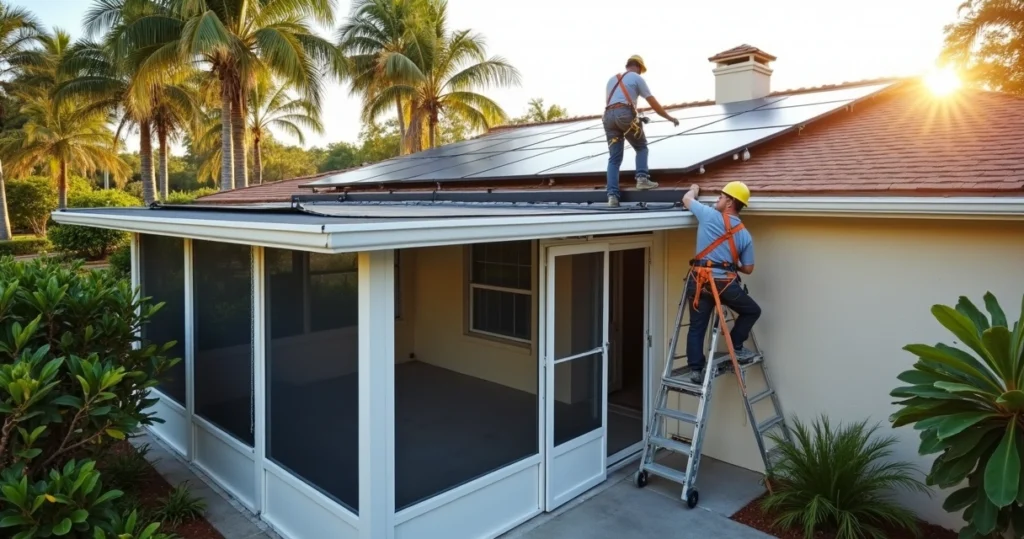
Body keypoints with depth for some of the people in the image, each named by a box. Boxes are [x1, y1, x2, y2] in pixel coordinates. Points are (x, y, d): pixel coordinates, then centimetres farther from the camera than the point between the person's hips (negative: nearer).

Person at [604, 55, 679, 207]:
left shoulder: (612, 80, 30)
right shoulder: (636, 78, 12)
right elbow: (653, 102, 9)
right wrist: (669, 117, 17)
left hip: (608, 116, 5)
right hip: (625, 113, -5)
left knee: (614, 159, 4)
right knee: (641, 147, 16)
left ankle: (612, 196, -6)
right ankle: (642, 178, -3)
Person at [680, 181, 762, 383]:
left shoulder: (709, 215, 2)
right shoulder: (745, 235, 9)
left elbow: (687, 199, 19)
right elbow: (748, 269, 11)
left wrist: (694, 188, 42)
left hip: (700, 280, 0)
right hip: (726, 283, 0)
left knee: (697, 327, 9)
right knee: (752, 311, 25)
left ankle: (695, 370, 6)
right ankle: (735, 348, 20)